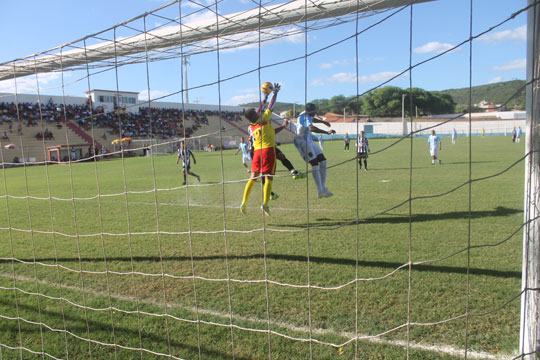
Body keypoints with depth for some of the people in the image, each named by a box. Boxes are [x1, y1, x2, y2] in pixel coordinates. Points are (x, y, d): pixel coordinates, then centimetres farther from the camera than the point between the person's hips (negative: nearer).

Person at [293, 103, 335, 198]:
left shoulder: (307, 114, 8)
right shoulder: (304, 116, -24)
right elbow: (312, 128, -42)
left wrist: (323, 121, 36)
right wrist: (327, 132, -47)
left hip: (309, 141, 11)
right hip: (302, 142, -11)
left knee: (323, 161, 6)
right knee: (315, 164, -16)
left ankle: (323, 187, 10)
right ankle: (320, 191, -14)